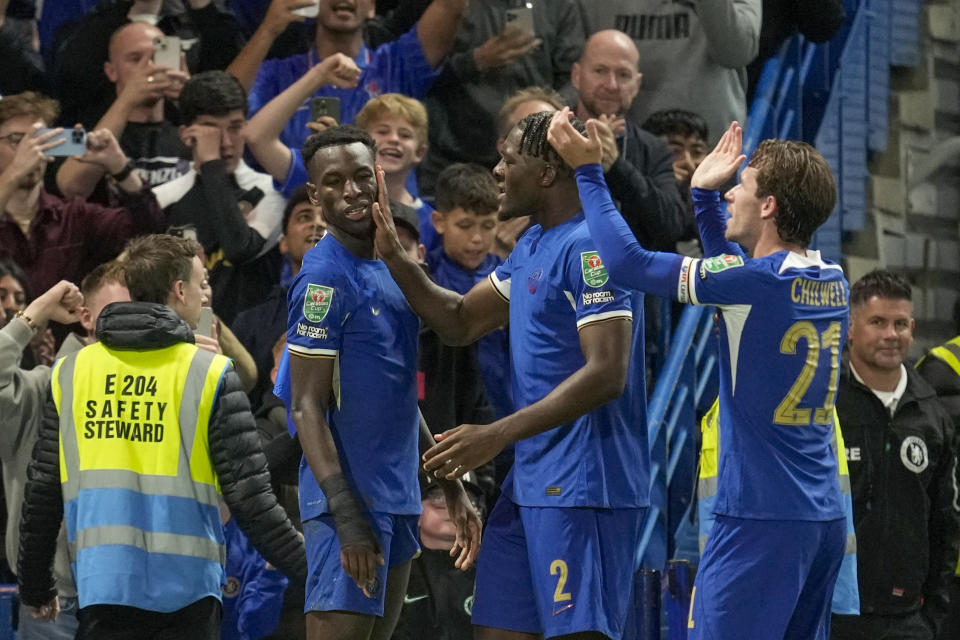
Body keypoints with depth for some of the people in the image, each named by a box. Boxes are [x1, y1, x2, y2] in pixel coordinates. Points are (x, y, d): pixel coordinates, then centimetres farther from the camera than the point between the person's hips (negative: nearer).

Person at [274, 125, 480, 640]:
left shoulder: (389, 268, 15)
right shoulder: (326, 277, -12)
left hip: (397, 499, 9)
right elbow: (308, 408, -16)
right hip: (352, 499, -9)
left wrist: (451, 488, 22)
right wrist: (348, 518, -23)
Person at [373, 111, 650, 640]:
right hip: (531, 482, 10)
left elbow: (606, 375, -23)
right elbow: (460, 322, 24)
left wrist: (498, 435, -26)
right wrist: (394, 258, 11)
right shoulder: (532, 246, 17)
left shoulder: (589, 247, -16)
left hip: (582, 487, -10)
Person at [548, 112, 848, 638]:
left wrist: (588, 171, 1)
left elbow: (629, 263, -10)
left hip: (760, 516, -8)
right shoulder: (832, 283, 10)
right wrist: (704, 195, 34)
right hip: (826, 516, 8)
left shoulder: (758, 280, -14)